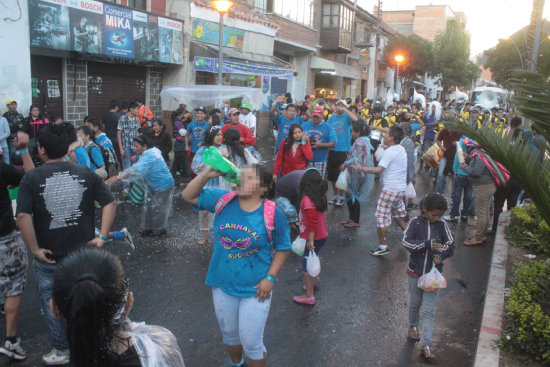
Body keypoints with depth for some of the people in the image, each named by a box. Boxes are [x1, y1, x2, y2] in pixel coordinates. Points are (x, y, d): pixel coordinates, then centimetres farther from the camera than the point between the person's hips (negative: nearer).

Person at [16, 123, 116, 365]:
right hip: (83, 253, 2)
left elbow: (23, 216, -20)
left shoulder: (31, 178, -11)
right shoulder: (86, 174, -4)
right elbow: (110, 203, -6)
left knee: (51, 304, 18)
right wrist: (102, 237, -4)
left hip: (48, 256, -2)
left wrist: (35, 250, -12)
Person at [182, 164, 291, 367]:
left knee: (251, 343, 9)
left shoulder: (273, 213, -16)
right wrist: (207, 174, -20)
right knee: (230, 335, 26)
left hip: (255, 289, -4)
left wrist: (270, 278, -14)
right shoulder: (223, 200, -8)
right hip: (223, 285, 4)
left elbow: (283, 248, -7)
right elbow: (188, 196, -5)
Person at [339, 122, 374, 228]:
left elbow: (357, 160, -24)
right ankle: (352, 218, 25)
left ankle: (356, 221, 7)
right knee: (349, 194, 16)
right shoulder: (365, 141, 14)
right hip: (356, 174, 10)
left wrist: (346, 164, -14)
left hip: (357, 174, -10)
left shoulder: (359, 142, -17)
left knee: (354, 196, -1)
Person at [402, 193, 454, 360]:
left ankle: (426, 344, 6)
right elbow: (406, 242, -16)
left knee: (429, 310, 0)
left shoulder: (442, 225, -6)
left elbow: (451, 246, -2)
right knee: (415, 304, 20)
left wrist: (440, 254, -23)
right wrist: (427, 244, -29)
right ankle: (413, 326, 46)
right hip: (415, 272, 0)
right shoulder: (415, 223, -9)